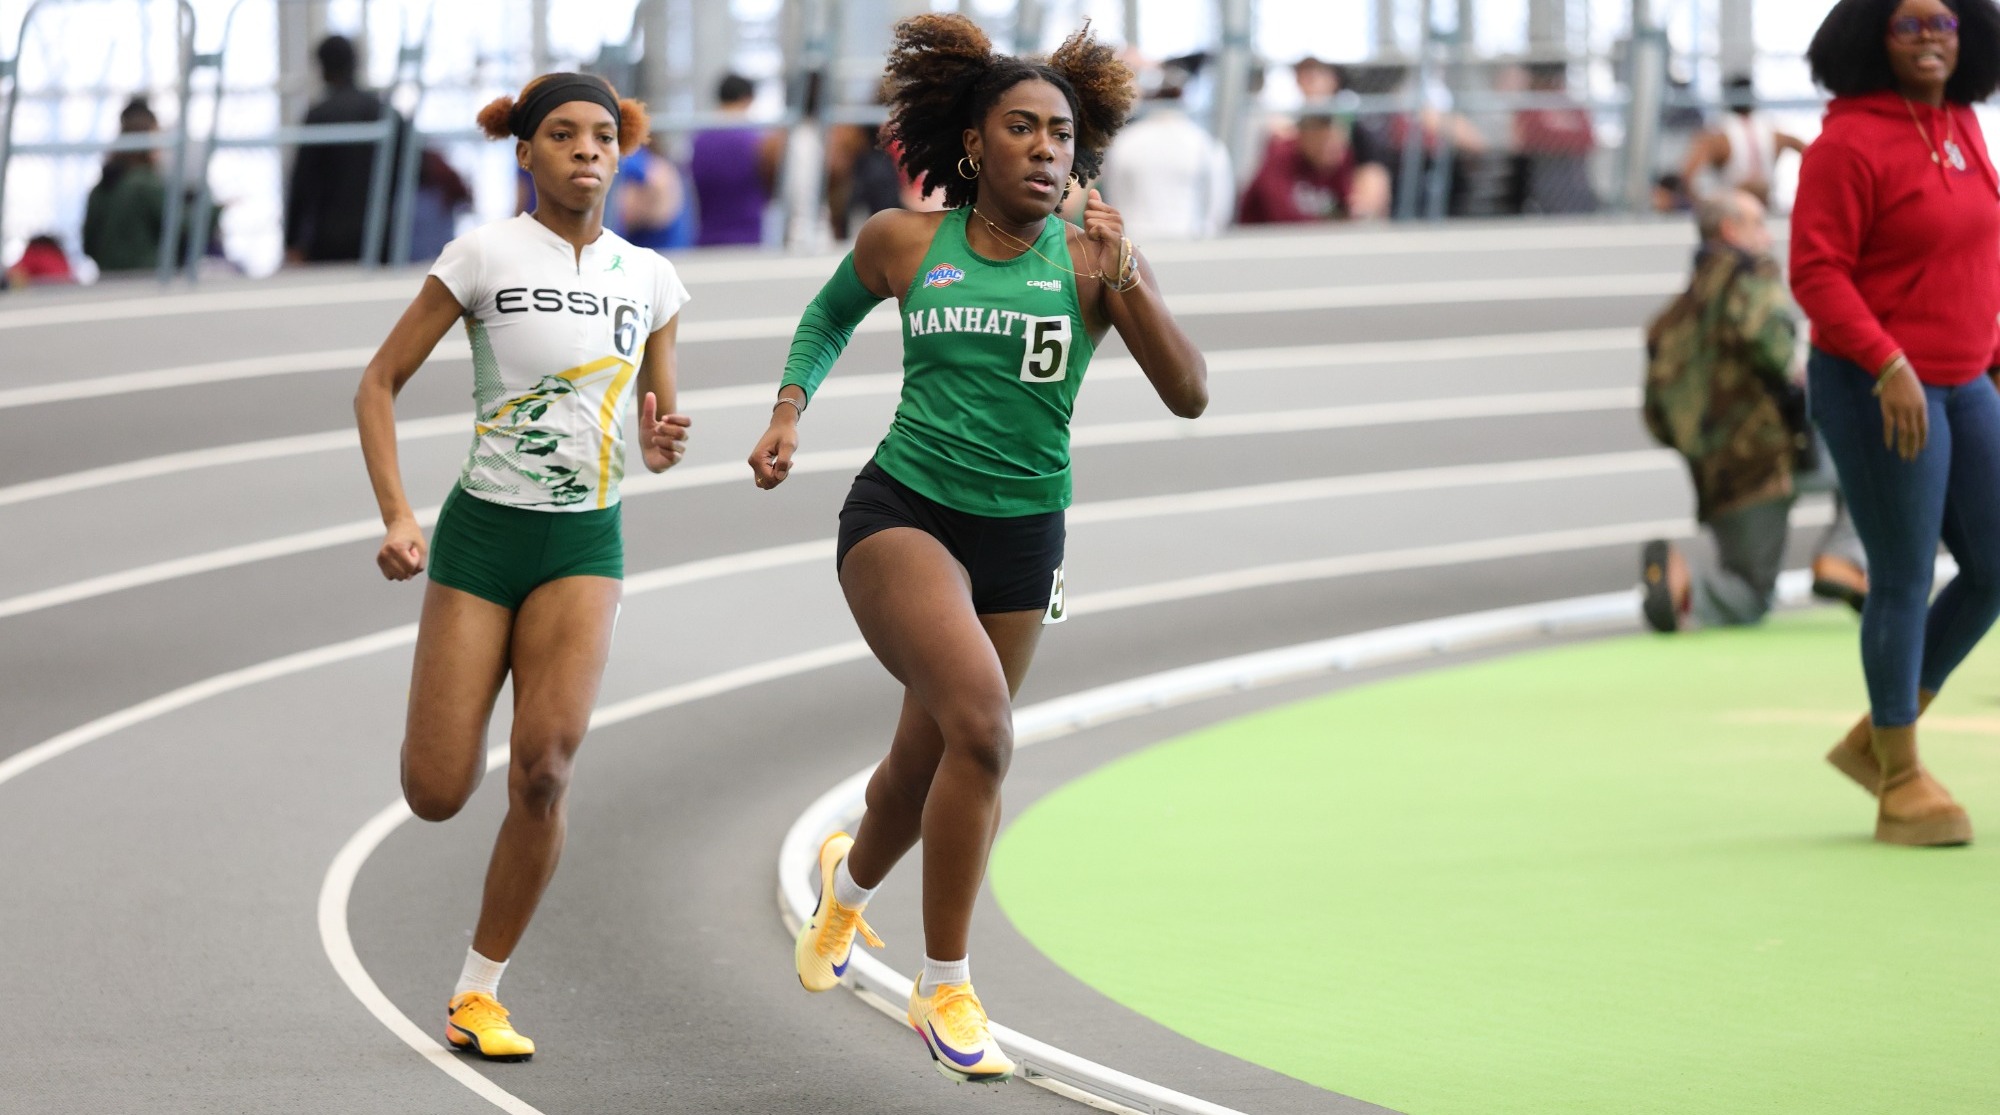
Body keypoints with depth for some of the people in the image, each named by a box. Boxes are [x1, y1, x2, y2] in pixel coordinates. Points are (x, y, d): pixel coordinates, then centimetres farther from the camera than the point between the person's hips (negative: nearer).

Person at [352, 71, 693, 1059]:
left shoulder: (648, 279, 7)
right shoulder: (486, 255, -4)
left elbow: (653, 434, 17)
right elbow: (378, 384, -1)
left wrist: (661, 445, -8)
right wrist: (396, 519, -13)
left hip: (585, 544, 2)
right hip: (482, 533, -2)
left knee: (543, 770, -18)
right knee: (436, 797, -5)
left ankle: (478, 995, -3)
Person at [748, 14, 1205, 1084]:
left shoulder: (1094, 255, -3)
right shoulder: (903, 243, -1)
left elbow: (1189, 394, -12)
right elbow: (828, 316, 21)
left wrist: (1122, 283, -22)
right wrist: (787, 412, 9)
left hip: (1020, 541, 2)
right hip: (902, 513, -2)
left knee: (930, 769, 14)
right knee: (981, 719, -26)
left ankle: (851, 877, 53)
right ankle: (946, 989, -14)